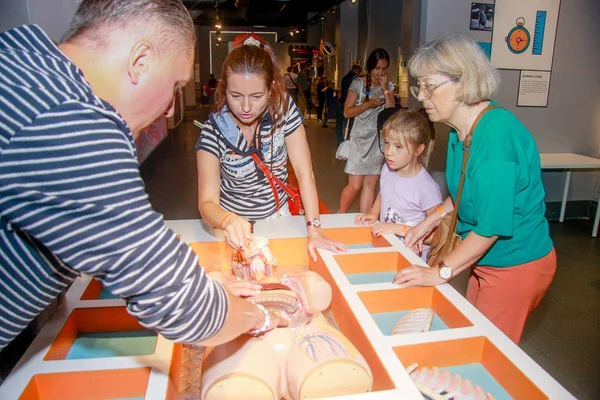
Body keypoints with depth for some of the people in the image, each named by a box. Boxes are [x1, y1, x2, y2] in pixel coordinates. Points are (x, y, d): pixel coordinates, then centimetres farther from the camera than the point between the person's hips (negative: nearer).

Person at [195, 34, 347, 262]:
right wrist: (229, 221, -47)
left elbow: (304, 173, -16)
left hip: (278, 216, 1)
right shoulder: (214, 129, -20)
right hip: (234, 224, -1)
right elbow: (207, 202, -25)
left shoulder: (284, 109, -15)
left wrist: (314, 230, -23)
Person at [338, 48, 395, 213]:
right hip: (360, 139, -4)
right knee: (355, 185, -5)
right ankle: (340, 214, 19)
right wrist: (368, 104, -17)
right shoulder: (358, 84, -2)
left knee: (370, 184, 6)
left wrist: (385, 89, -8)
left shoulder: (388, 86, 8)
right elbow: (347, 112, -7)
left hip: (379, 140, 4)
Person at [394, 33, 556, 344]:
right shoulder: (461, 131, -1)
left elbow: (493, 225, -29)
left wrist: (441, 272, -22)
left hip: (517, 264, -8)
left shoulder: (497, 135, -29)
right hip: (486, 258, 9)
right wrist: (429, 222, 9)